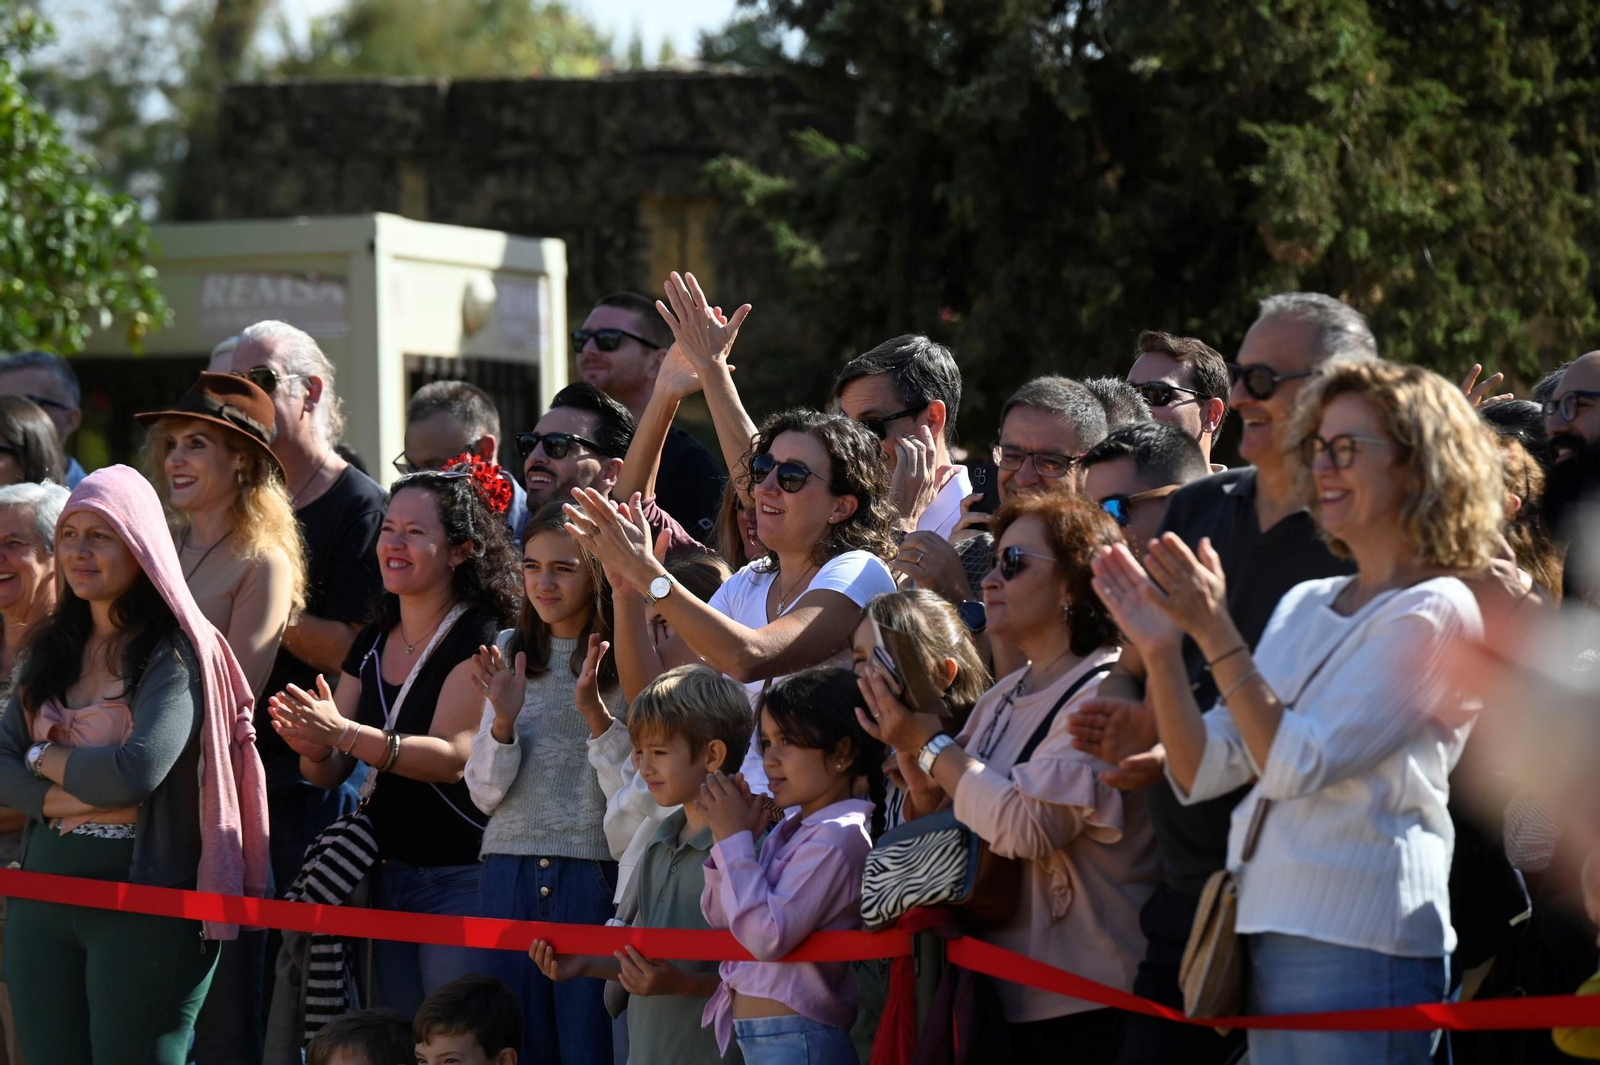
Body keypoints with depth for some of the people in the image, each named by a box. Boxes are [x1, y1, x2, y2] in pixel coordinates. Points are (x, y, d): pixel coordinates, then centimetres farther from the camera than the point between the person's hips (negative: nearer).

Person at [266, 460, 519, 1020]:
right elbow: (330, 773, 9)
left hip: (459, 882, -7)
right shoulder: (371, 643, 12)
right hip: (386, 878, 7)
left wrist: (345, 735, -33)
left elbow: (453, 757, -22)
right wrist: (313, 748, -15)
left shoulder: (479, 640, -10)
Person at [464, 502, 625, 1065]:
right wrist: (504, 719, -9)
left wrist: (595, 711, -19)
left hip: (594, 870, -4)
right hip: (510, 871, 4)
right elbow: (485, 795, 8)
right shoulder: (510, 651, 10)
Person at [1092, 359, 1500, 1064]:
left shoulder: (1435, 612, -8)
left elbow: (1297, 766, -17)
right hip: (1267, 937, 7)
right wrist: (1161, 653, -3)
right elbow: (1202, 773, 11)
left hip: (1358, 946, -7)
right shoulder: (1305, 604, 15)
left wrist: (1216, 635, -17)